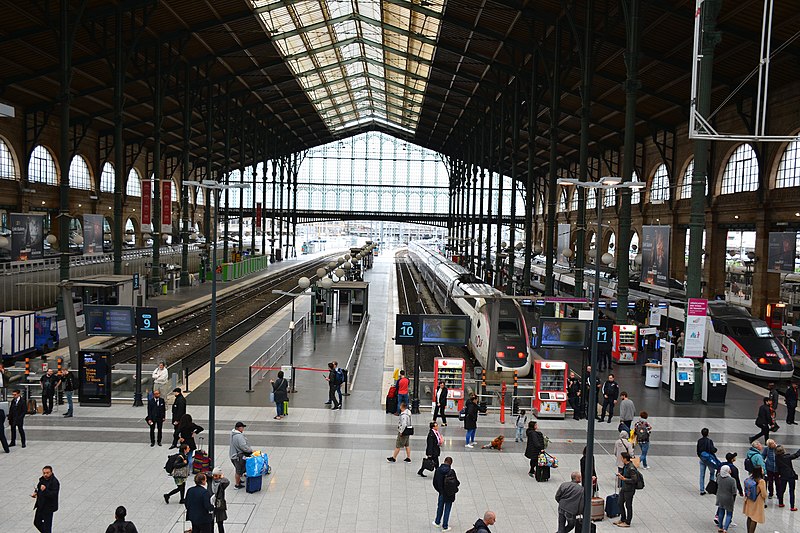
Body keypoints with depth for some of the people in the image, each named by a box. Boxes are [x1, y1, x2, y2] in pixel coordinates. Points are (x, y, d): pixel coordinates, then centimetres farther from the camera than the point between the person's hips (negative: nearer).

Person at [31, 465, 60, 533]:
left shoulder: (54, 482, -21)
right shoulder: (42, 479, 3)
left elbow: (54, 495, -28)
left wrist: (45, 490, -38)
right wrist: (36, 492, 2)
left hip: (48, 507, -9)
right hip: (40, 505, 9)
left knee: (47, 525, -3)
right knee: (37, 522, 22)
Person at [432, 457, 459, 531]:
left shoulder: (438, 470, -11)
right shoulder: (451, 472, -22)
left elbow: (434, 482, -4)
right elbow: (457, 482, -16)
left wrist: (439, 490, 11)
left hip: (442, 493, 3)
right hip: (450, 494, -3)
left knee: (440, 507, 23)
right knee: (447, 509, 10)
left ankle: (437, 522, 39)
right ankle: (445, 526, 17)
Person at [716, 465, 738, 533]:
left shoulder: (719, 478, -11)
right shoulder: (732, 480, -23)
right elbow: (734, 492, -15)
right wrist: (733, 500, -1)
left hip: (720, 498, 4)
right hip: (728, 499, -4)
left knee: (721, 512, 20)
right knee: (729, 514, 11)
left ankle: (720, 527, 29)